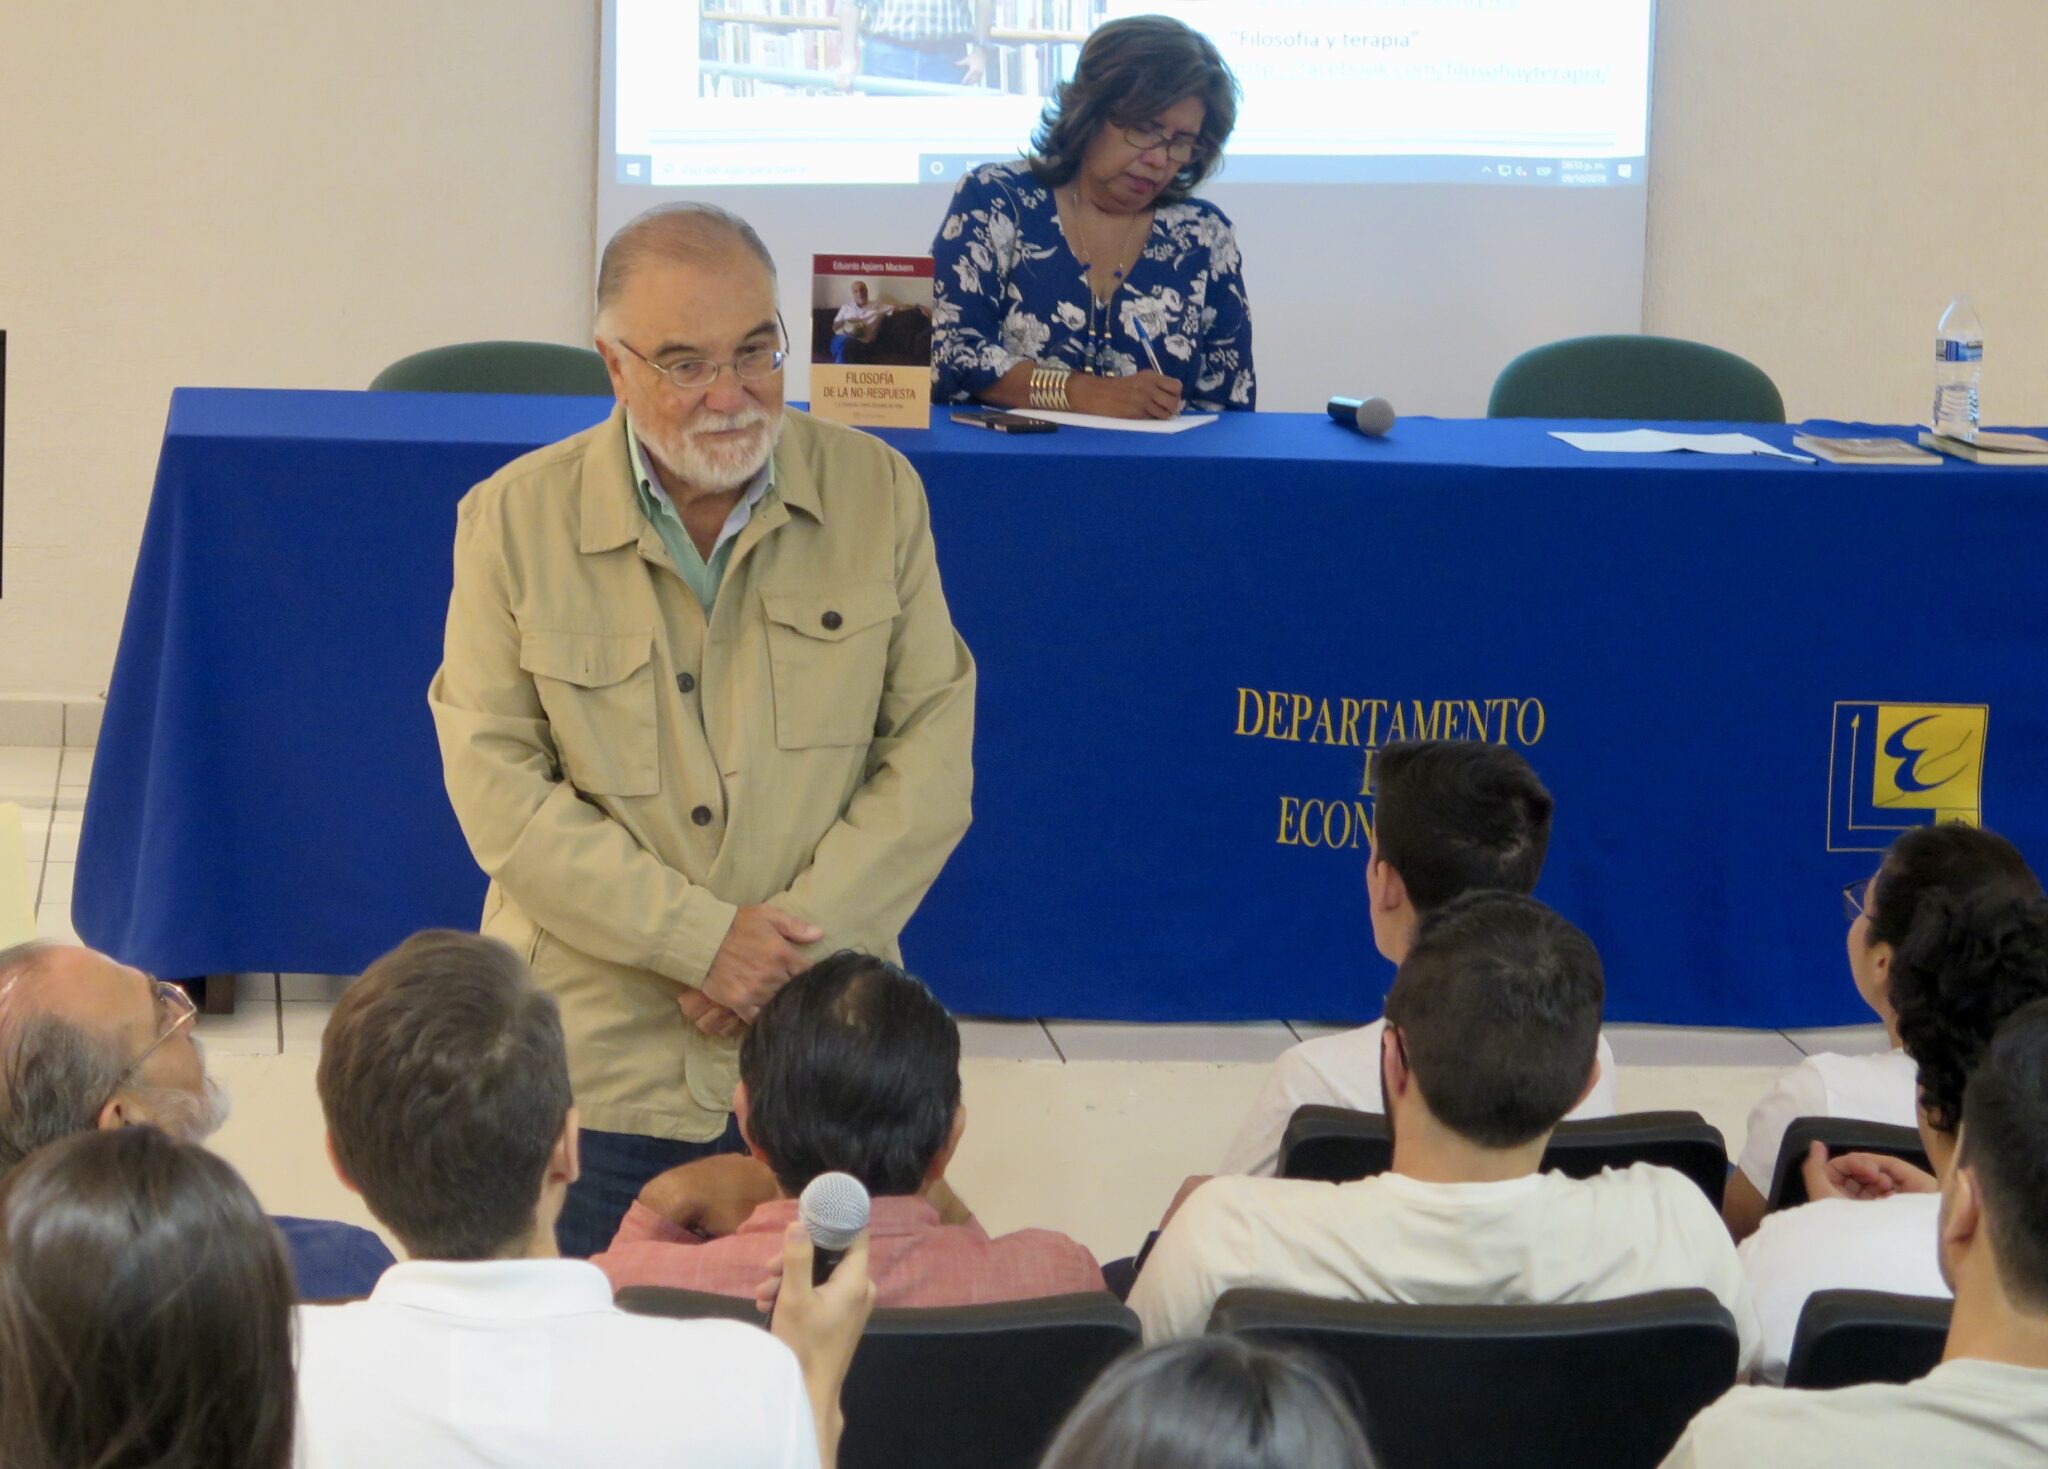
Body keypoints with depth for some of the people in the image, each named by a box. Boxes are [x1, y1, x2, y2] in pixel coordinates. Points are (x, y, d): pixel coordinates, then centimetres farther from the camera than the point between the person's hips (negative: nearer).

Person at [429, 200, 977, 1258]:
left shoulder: (877, 494, 2)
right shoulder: (513, 520, -2)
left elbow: (931, 756, 1)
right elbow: (499, 788, -7)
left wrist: (795, 939, -12)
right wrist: (702, 937, -15)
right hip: (594, 1063, -1)